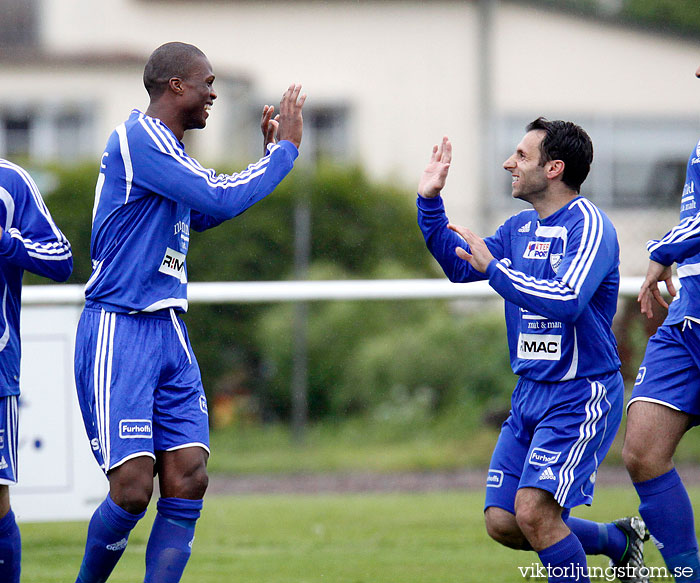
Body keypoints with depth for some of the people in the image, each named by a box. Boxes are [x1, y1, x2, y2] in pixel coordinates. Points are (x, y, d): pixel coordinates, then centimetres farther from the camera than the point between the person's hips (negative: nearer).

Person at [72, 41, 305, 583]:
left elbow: (204, 212, 33)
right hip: (119, 330, -9)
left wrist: (269, 152, 26)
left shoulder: (166, 147, 17)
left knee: (187, 482, -3)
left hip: (169, 333, 9)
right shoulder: (139, 138, -13)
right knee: (132, 489, -14)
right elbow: (219, 199, -19)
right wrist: (285, 150, -7)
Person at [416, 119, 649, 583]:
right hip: (530, 393, 9)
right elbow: (459, 265, 22)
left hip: (581, 395, -9)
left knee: (533, 511, -22)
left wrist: (494, 267, -25)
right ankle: (620, 541, 23)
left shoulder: (588, 226, -15)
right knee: (502, 523, 4)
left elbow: (567, 302, -28)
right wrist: (430, 201, 10)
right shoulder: (522, 228, 11)